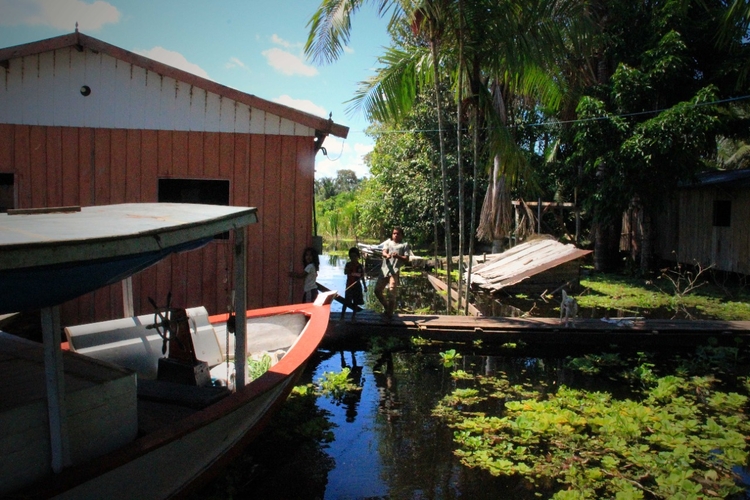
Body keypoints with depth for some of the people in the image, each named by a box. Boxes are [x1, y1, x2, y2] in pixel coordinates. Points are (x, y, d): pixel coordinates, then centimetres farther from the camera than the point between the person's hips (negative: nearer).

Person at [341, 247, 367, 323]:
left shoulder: (360, 266, 1)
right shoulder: (348, 264, -4)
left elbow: (362, 277, 7)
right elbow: (345, 272, -22)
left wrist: (365, 286, 5)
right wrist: (350, 266, -27)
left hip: (357, 285, 3)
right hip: (349, 285, -2)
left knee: (356, 302, 7)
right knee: (346, 301, -6)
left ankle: (353, 316, 20)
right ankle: (342, 316, 2)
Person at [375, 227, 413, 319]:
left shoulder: (405, 245, 7)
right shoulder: (388, 242, 16)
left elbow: (406, 259, 0)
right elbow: (384, 252, 0)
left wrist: (398, 256, -20)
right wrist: (387, 255, -25)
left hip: (395, 271, -4)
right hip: (384, 269, 4)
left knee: (392, 294, -10)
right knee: (377, 290, 6)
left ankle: (389, 314, 2)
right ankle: (387, 307, 27)